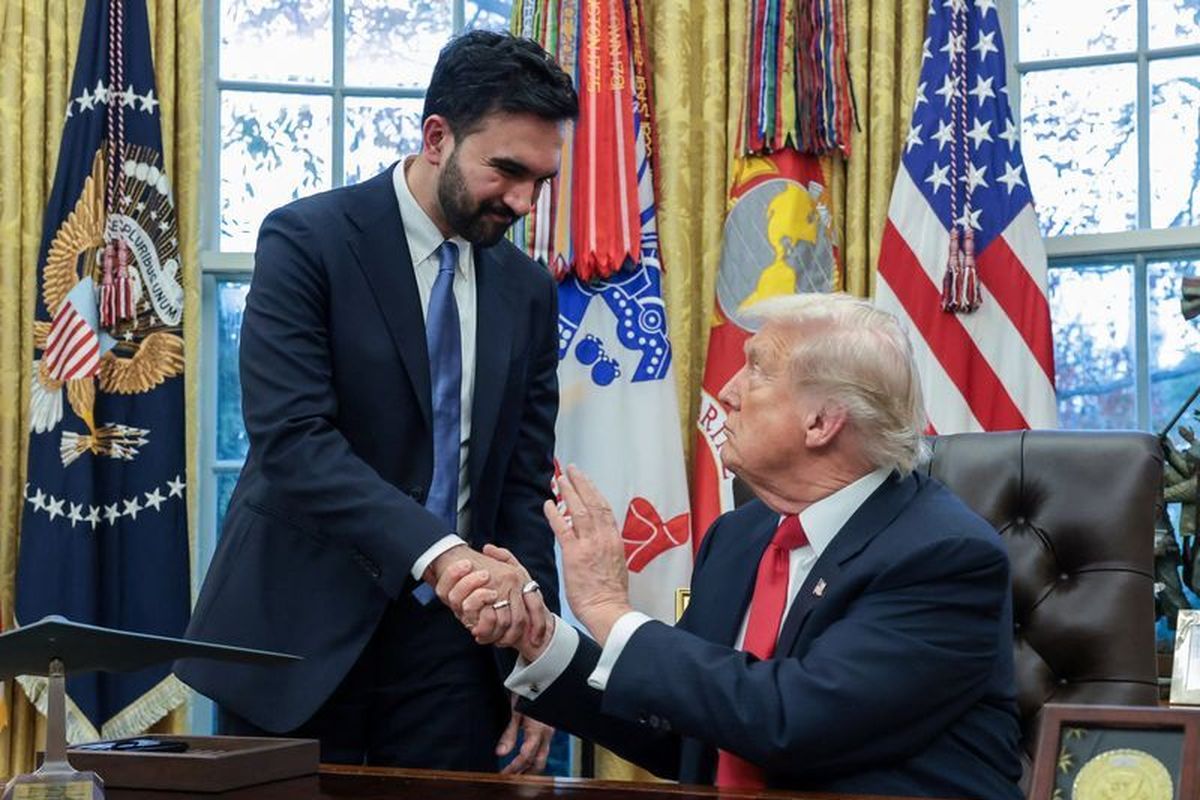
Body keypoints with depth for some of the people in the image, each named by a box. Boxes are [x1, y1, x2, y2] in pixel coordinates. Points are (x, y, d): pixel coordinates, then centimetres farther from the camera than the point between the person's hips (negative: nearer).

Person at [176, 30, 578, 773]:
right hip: (303, 629, -4)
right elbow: (291, 438, -20)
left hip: (450, 637, 4)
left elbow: (525, 484, 9)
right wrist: (441, 554, -32)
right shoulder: (308, 240, -9)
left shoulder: (529, 291, 8)